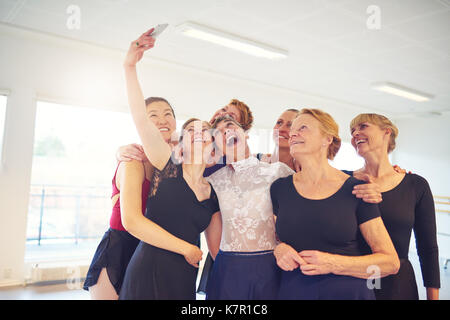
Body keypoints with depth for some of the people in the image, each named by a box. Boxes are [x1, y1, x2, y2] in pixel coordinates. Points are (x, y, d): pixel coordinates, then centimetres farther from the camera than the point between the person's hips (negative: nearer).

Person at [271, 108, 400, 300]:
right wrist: (279, 250, -9)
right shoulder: (279, 189, -1)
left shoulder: (356, 189, -8)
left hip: (347, 291, -2)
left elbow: (391, 262, -6)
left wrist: (332, 264, -18)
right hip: (292, 291, 2)